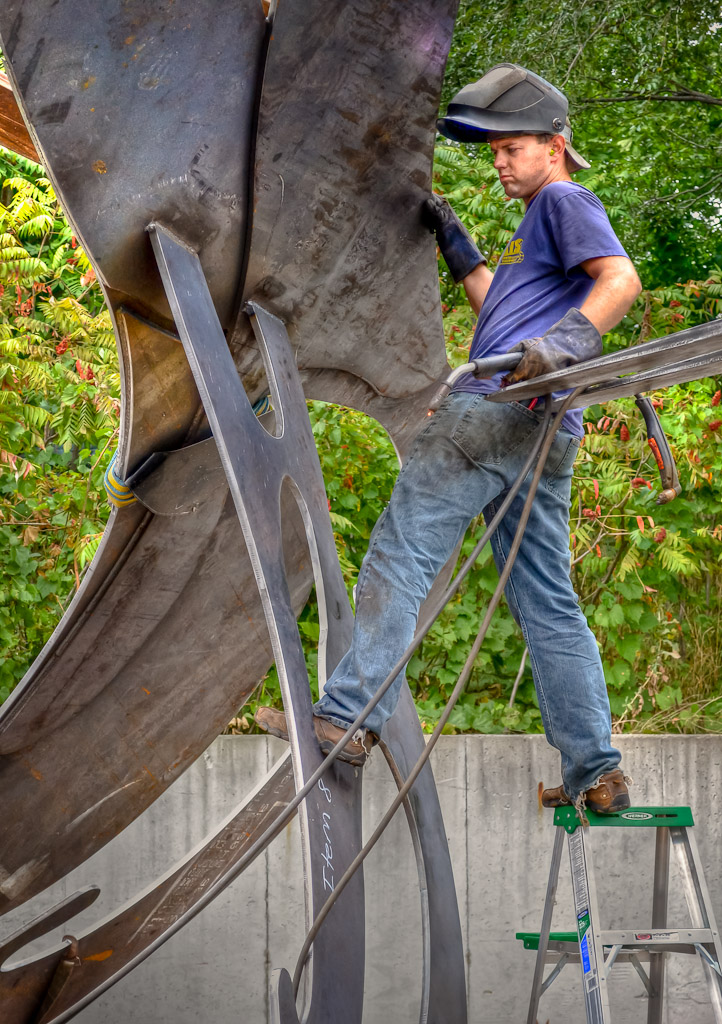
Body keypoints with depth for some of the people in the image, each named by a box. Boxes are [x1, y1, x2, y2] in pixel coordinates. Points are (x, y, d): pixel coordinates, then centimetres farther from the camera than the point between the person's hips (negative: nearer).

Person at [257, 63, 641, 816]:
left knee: (402, 551, -8)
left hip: (499, 409, -10)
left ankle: (349, 716, -12)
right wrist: (454, 244, 31)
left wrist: (568, 341, -32)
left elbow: (622, 280, -16)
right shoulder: (542, 222, 29)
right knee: (545, 603, 8)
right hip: (539, 431, 10)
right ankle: (595, 774, 6)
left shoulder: (567, 202, 0)